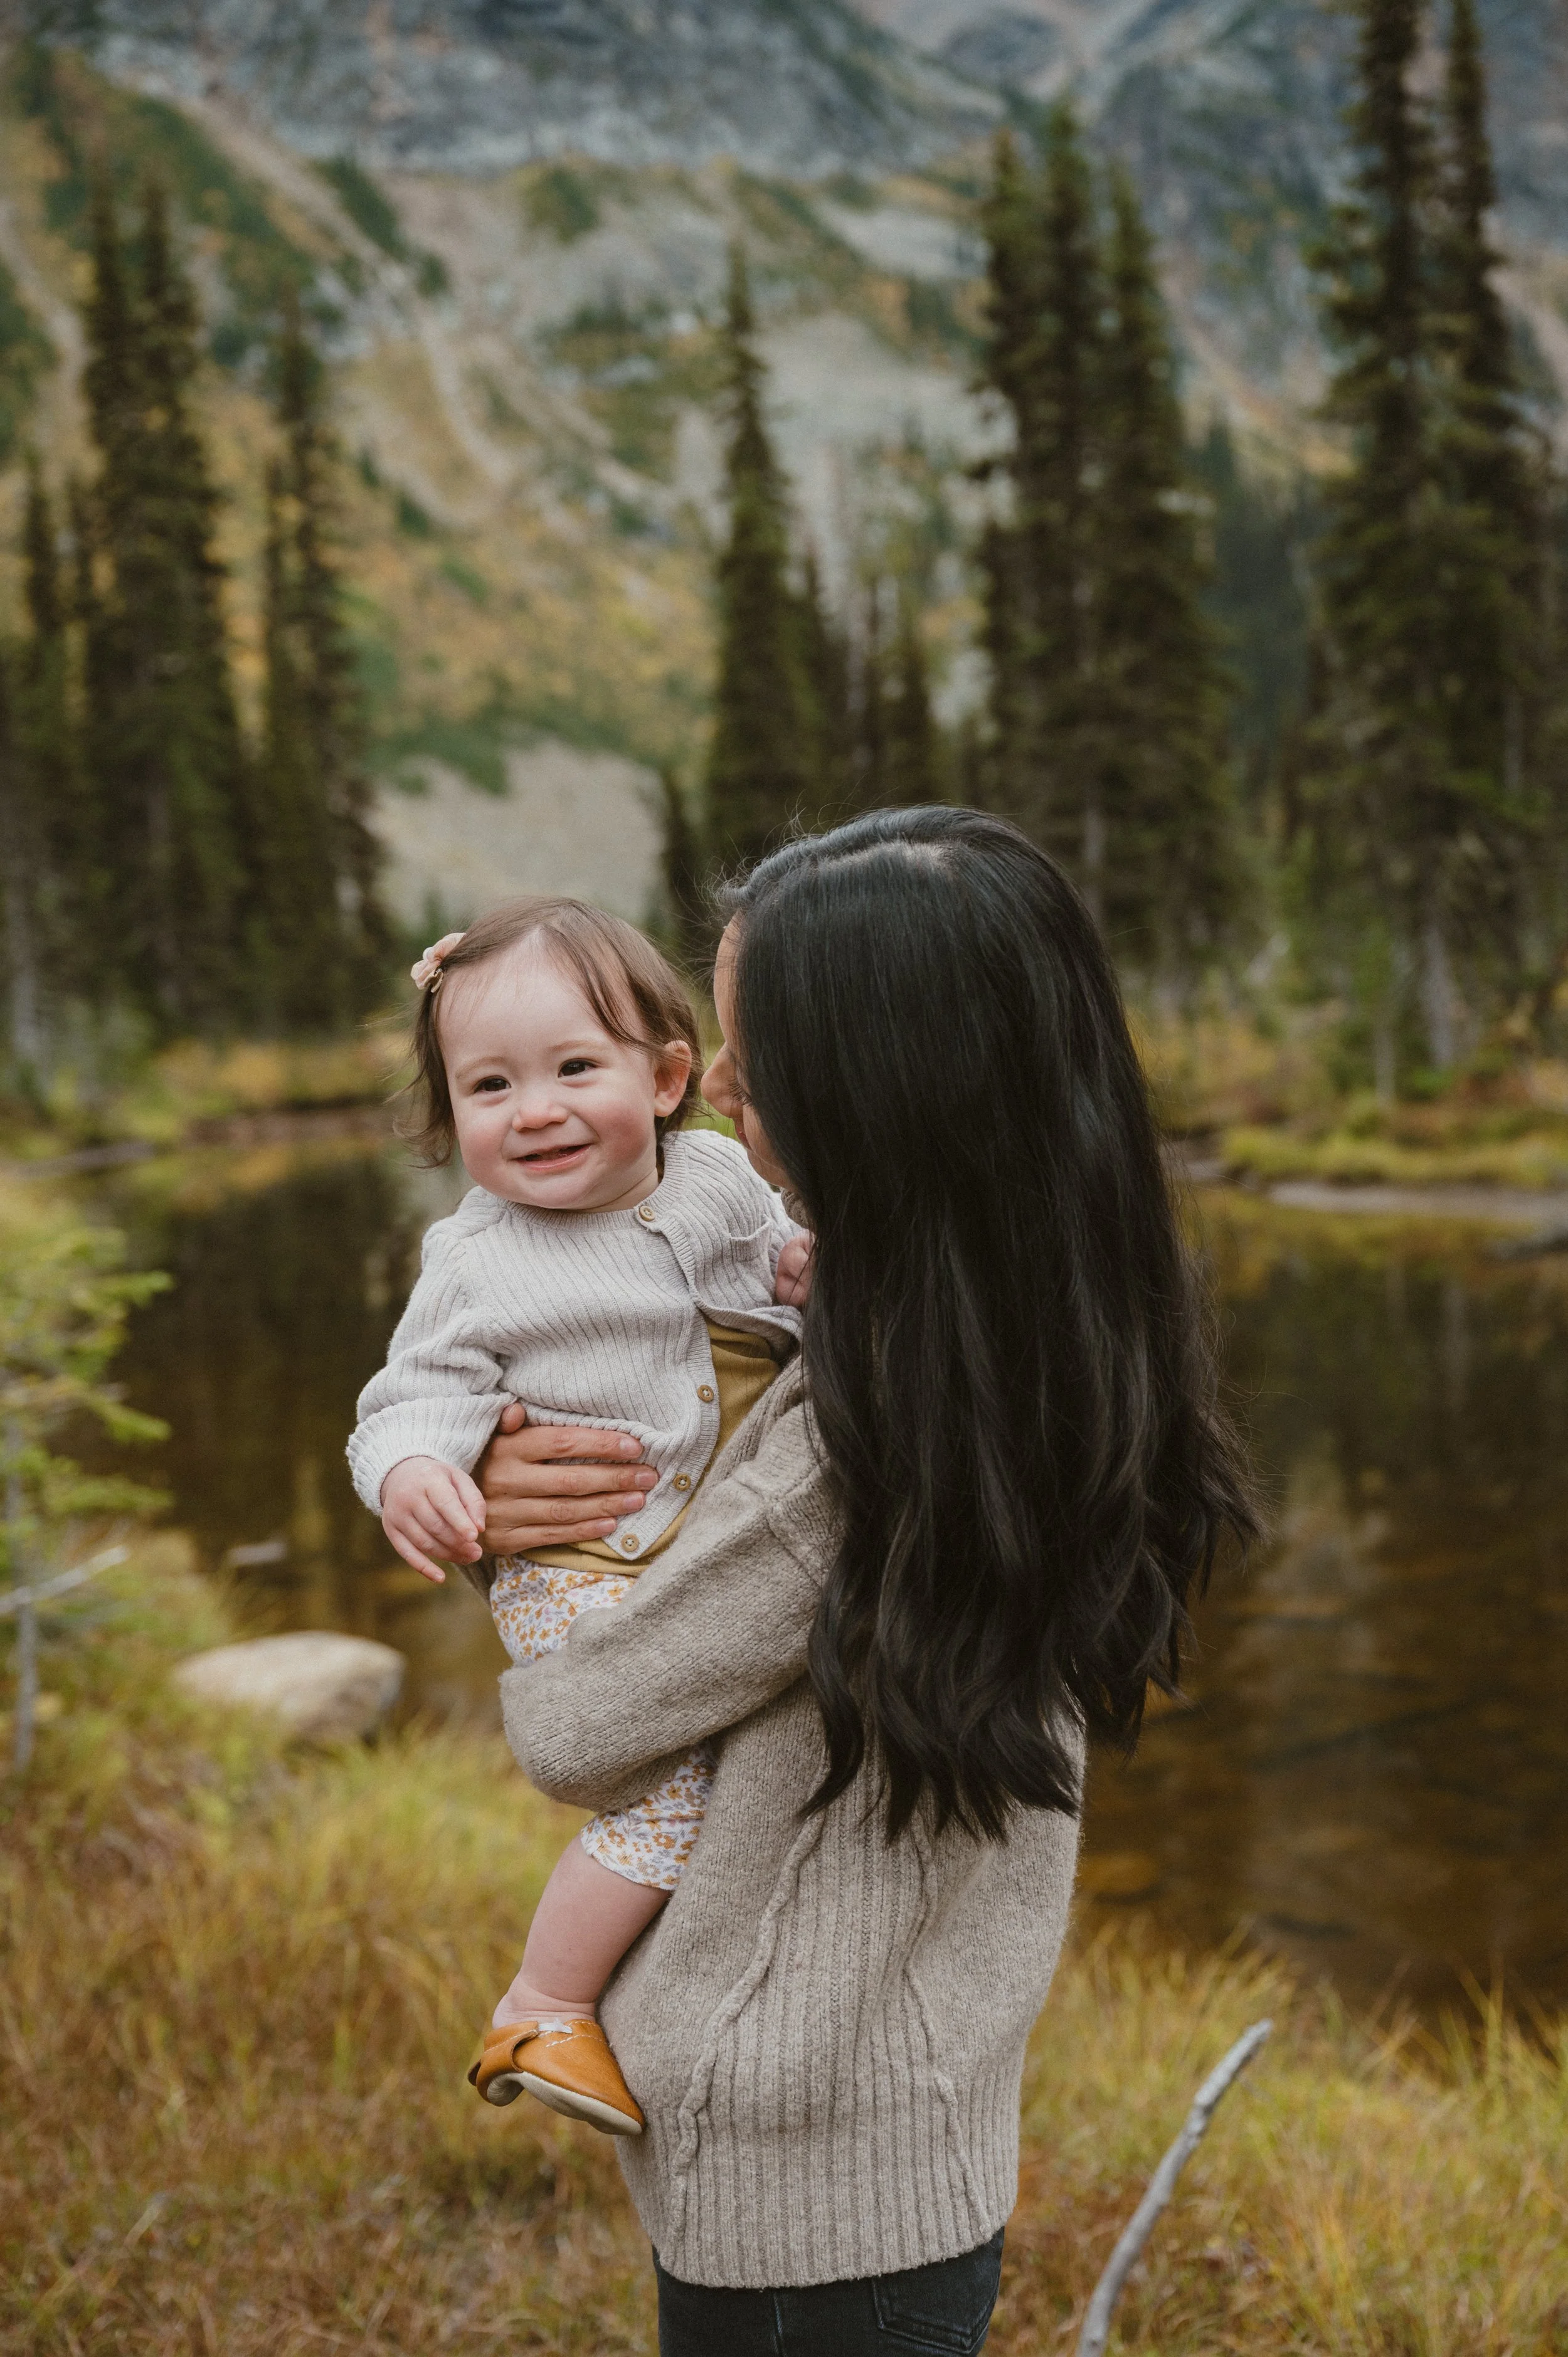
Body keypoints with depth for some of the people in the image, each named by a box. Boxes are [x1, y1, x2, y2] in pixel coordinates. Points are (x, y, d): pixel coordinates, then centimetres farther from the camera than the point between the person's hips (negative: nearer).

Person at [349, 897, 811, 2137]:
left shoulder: (720, 1176, 3)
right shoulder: (478, 1263, -9)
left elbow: (776, 1248, 20)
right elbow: (423, 1388, -8)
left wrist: (803, 1269, -5)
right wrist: (410, 1469, -31)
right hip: (584, 1578, -6)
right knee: (677, 1787, -19)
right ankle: (542, 2012, -2)